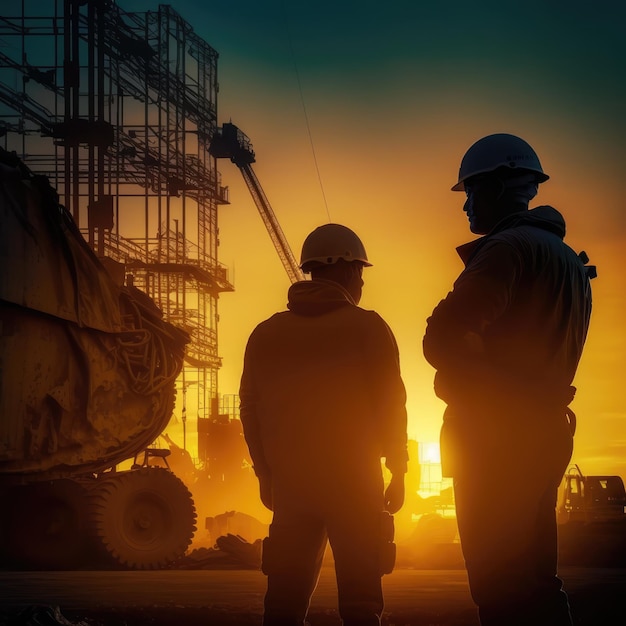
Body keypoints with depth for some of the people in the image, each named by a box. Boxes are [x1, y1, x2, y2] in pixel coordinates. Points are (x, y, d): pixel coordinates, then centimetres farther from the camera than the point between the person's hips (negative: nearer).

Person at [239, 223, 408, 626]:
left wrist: (266, 473, 19)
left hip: (289, 481, 4)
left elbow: (251, 409, 11)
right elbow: (390, 404, -5)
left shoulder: (266, 334, 9)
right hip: (354, 480, -4)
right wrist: (398, 471, 4)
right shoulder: (367, 327, -3)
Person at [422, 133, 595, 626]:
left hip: (495, 439, -9)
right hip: (545, 432, 9)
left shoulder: (510, 248, -13)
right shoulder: (569, 261, 18)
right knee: (537, 582, 13)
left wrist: (479, 381, -4)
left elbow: (444, 340, -20)